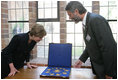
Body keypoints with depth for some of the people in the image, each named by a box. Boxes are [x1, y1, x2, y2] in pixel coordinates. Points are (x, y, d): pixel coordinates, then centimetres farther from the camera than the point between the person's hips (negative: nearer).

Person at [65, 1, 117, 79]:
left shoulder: (96, 20, -24)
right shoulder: (85, 23, 5)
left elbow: (108, 48, -26)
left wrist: (109, 73, -19)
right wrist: (82, 59, 9)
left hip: (108, 67, -8)